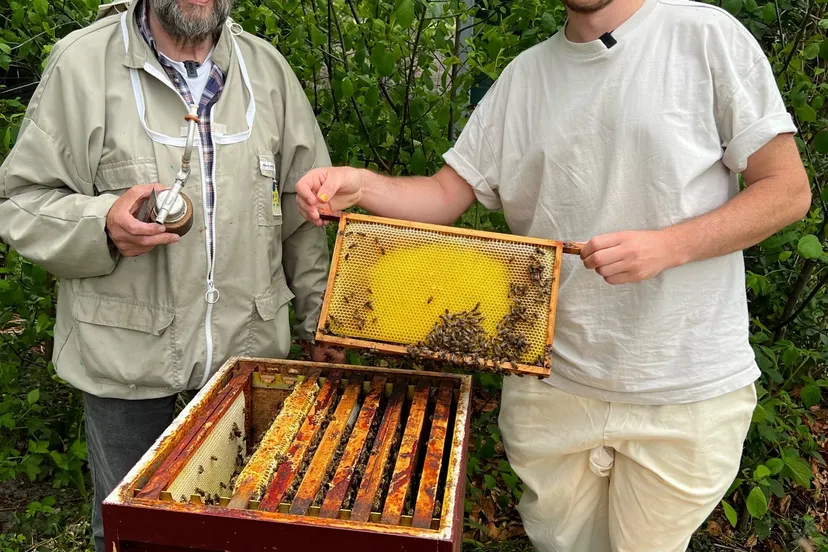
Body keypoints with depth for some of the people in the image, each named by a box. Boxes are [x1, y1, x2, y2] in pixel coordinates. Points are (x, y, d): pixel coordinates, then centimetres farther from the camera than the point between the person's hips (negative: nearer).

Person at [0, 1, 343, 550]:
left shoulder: (267, 68, 5)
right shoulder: (83, 62, -5)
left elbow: (302, 213, 10)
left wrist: (319, 318, 11)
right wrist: (102, 225, -23)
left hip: (252, 346, 3)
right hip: (126, 355, -2)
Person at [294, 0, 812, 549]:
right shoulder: (524, 76, 7)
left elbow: (788, 189, -6)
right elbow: (447, 195, 7)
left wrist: (668, 245, -21)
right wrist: (362, 185, -13)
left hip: (687, 394, -3)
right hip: (551, 380, 3)